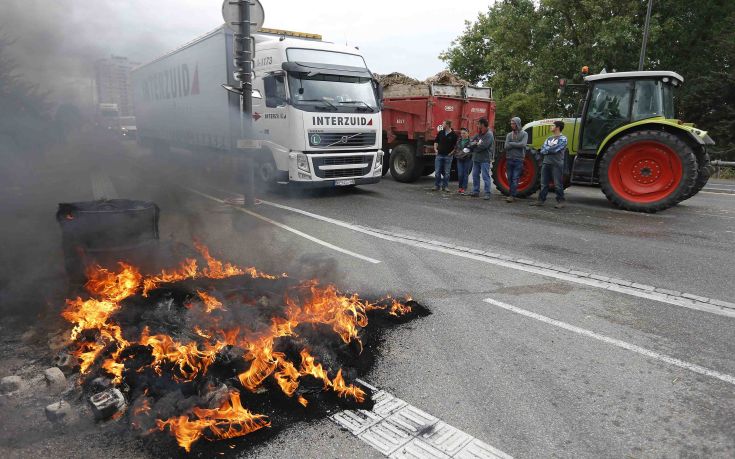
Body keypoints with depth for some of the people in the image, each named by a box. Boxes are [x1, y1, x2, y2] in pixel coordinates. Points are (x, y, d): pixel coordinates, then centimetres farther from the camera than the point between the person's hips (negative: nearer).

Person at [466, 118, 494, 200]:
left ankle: (487, 193, -4)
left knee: (486, 177, -6)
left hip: (484, 159, -8)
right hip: (476, 159, 8)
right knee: (475, 175, 12)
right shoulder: (479, 134, 15)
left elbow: (483, 146, -21)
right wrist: (475, 143, -11)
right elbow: (470, 143, 11)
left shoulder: (489, 135, -10)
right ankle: (475, 191, 21)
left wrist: (475, 145, -4)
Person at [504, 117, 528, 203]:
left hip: (518, 160, -4)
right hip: (509, 159, 4)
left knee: (515, 178, -8)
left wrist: (511, 143, -7)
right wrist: (516, 144, -8)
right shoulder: (509, 135, 11)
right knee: (510, 178, 7)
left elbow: (523, 144, -15)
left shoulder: (524, 134, 1)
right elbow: (506, 146, -1)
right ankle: (512, 194, 17)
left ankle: (512, 195, -9)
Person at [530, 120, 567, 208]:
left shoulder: (562, 139, -4)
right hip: (546, 163, 7)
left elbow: (555, 149, -17)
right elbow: (542, 150, 8)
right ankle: (541, 200, 13)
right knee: (544, 183, 8)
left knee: (557, 184, -3)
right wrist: (549, 150, -9)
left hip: (556, 164, -6)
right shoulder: (549, 138, 18)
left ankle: (560, 201, 4)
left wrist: (546, 150, -2)